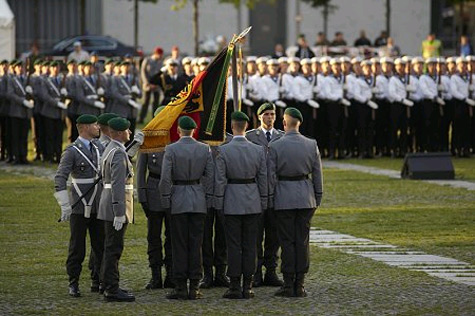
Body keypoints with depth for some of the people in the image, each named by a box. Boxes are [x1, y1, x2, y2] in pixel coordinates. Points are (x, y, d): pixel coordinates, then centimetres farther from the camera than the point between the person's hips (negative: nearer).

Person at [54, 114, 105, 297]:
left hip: (98, 207, 6)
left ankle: (98, 282, 18)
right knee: (77, 248, 0)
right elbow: (60, 179, -15)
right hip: (79, 208, -6)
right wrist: (65, 207, -21)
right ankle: (73, 285, 8)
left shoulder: (98, 147, 9)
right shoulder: (71, 152, -10)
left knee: (101, 246, 8)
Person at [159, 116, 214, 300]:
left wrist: (165, 200, -1)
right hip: (199, 201, 2)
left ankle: (180, 287, 0)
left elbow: (165, 178, -10)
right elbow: (210, 176, 2)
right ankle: (194, 287, 5)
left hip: (178, 201, -2)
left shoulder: (171, 150, -7)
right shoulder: (205, 149, 1)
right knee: (196, 244, 5)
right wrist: (208, 199, 9)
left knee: (179, 244, 2)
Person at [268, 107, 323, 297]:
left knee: (287, 241, 2)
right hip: (306, 197, 2)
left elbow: (271, 176, -6)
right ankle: (300, 285, 5)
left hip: (283, 198, -2)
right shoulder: (312, 145, 0)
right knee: (302, 241, 5)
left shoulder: (275, 146, -8)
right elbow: (317, 174, 5)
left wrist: (270, 200, 1)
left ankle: (288, 285, 2)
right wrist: (318, 198, 13)